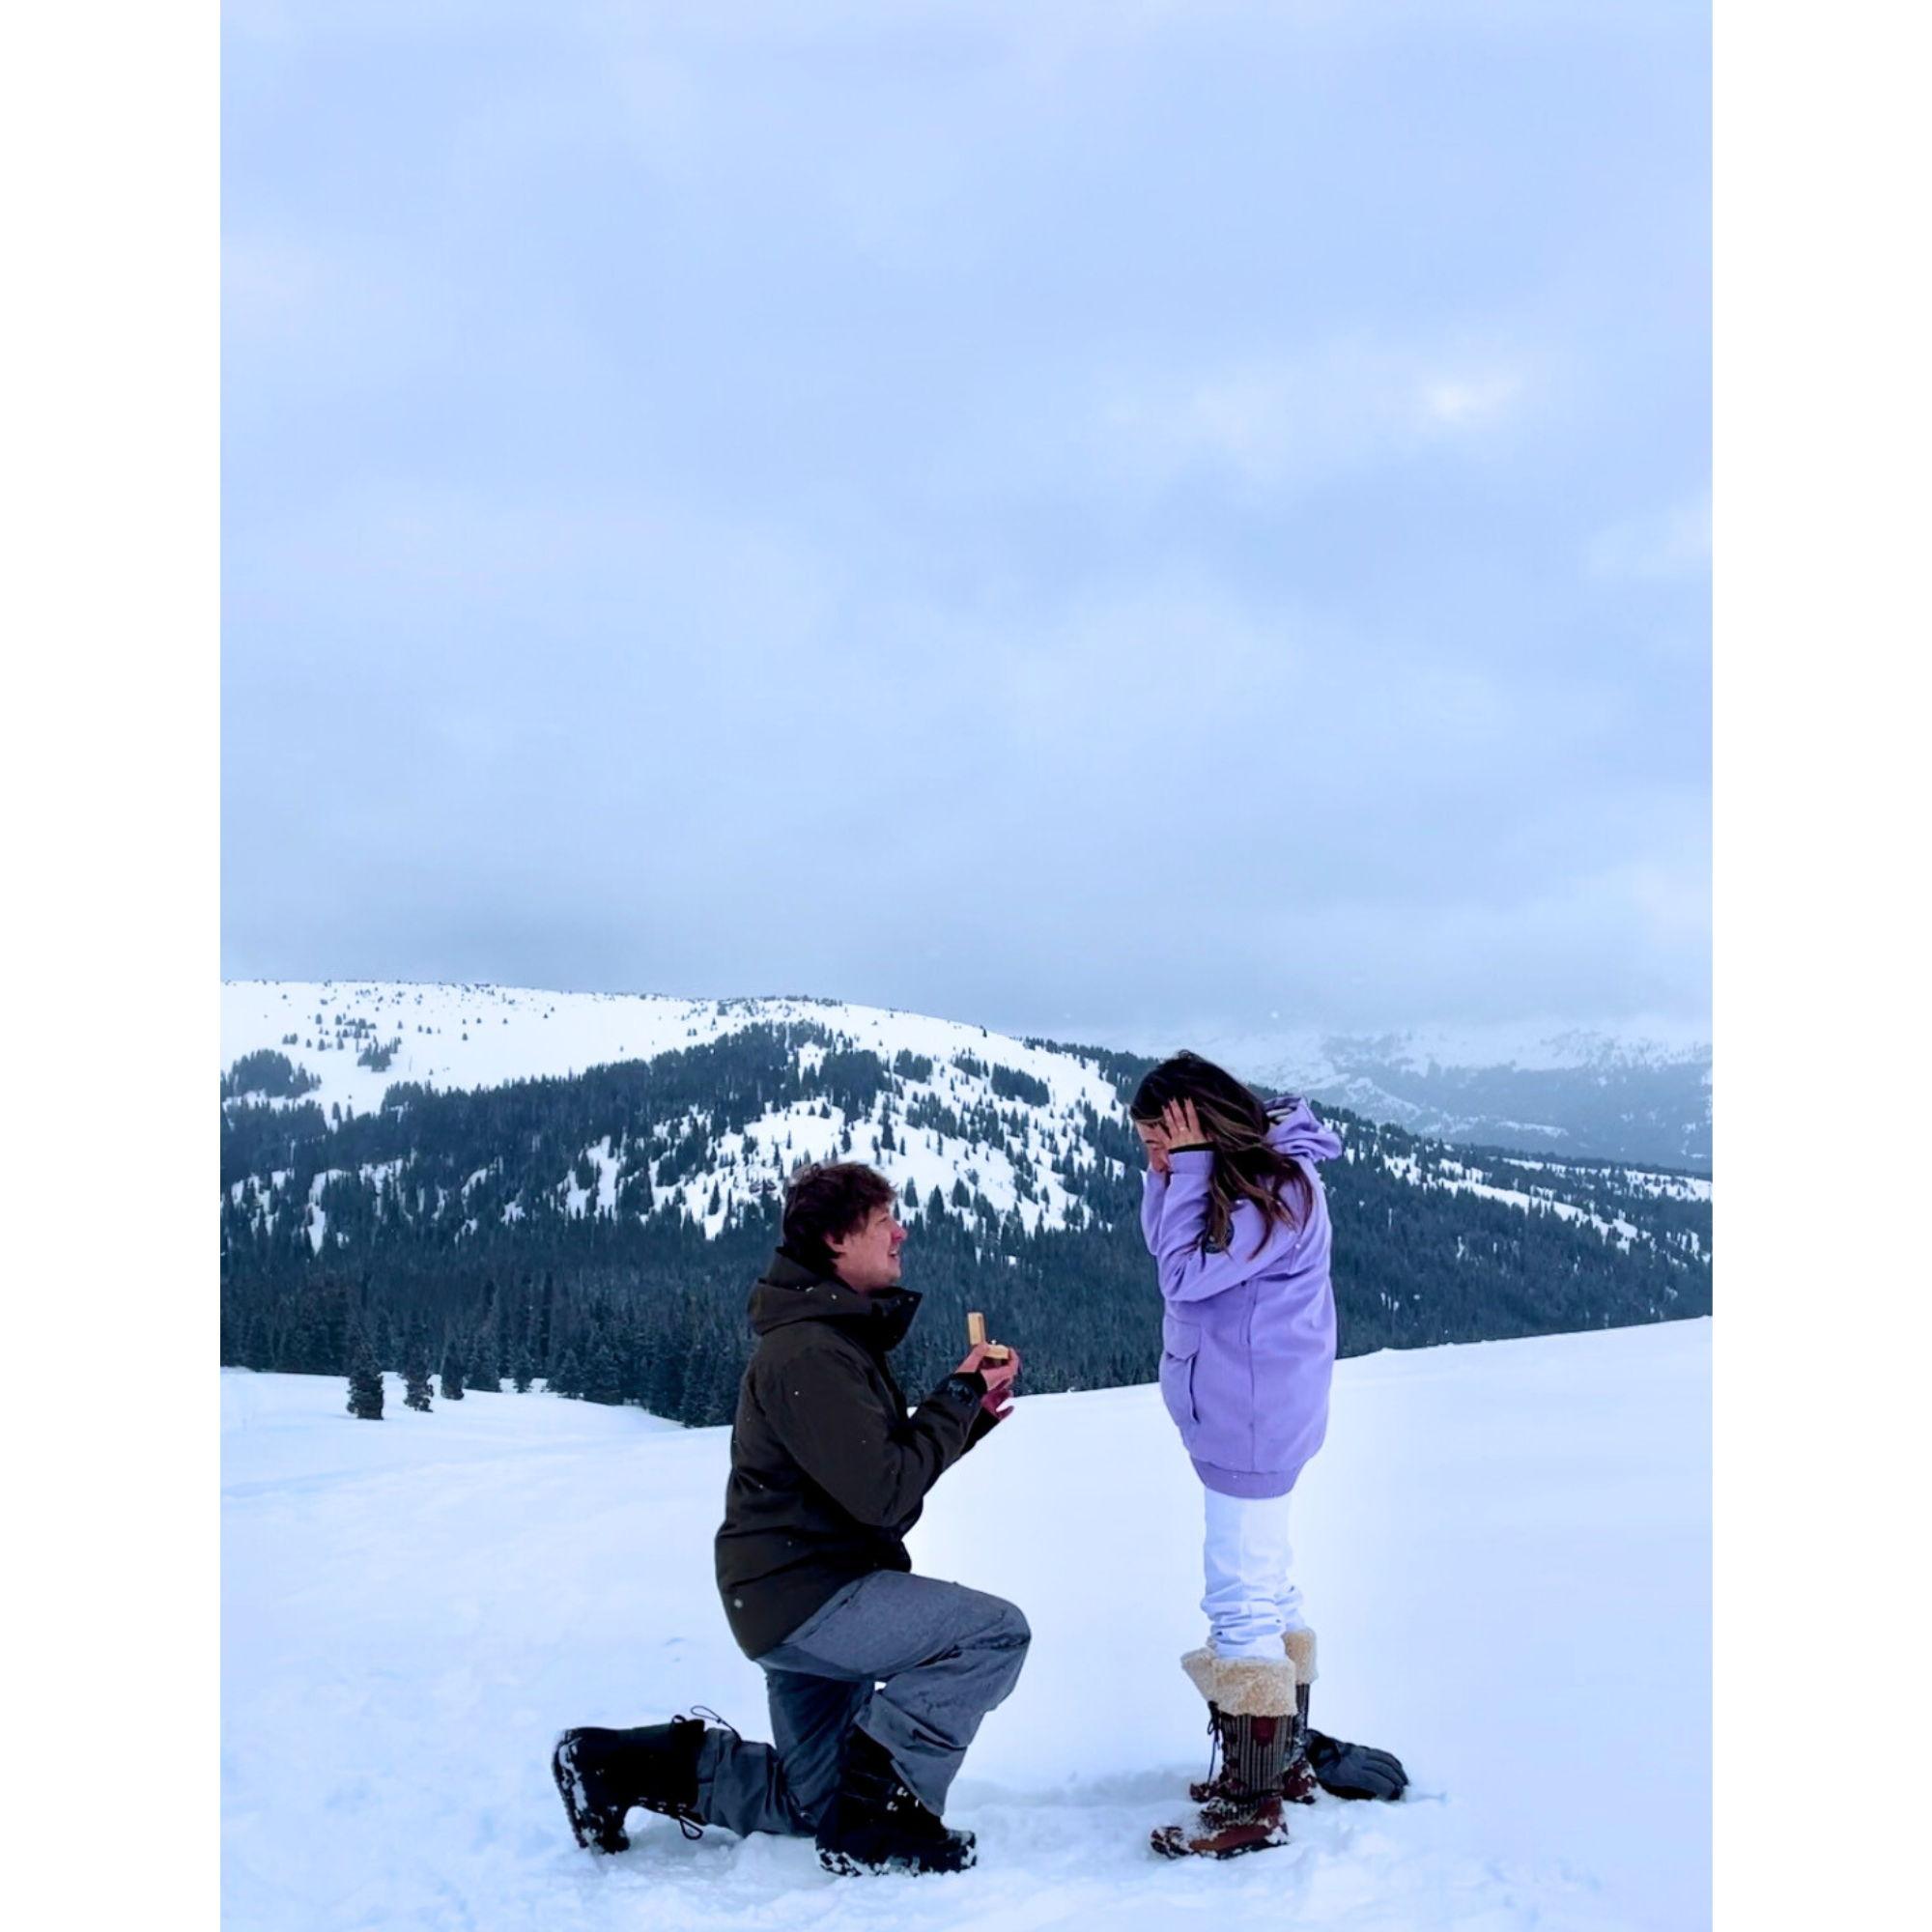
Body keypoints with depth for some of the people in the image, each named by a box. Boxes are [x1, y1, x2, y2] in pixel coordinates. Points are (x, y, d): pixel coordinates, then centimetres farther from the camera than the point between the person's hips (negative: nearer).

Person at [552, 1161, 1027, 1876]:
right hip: (804, 1596, -10)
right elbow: (884, 1494, -25)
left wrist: (971, 1407, -1)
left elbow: (888, 1462, 13)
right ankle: (878, 1810, -8)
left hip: (810, 1594, 10)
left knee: (812, 1803, 20)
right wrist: (959, 1398, -16)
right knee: (995, 1631, -18)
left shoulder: (839, 1337, 12)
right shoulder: (810, 1352, -21)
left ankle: (625, 1762, 20)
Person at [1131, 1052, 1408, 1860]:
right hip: (1245, 1419, 10)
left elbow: (1186, 1274, -24)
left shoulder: (1278, 1190, -20)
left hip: (1251, 1424, -10)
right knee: (1267, 1589, 19)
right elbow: (1165, 1247, 7)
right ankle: (1287, 1758, 33)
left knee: (1242, 1603, -5)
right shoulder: (1247, 1178, 9)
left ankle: (1253, 1805, 3)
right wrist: (1169, 1175, -7)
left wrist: (1189, 1164, -21)